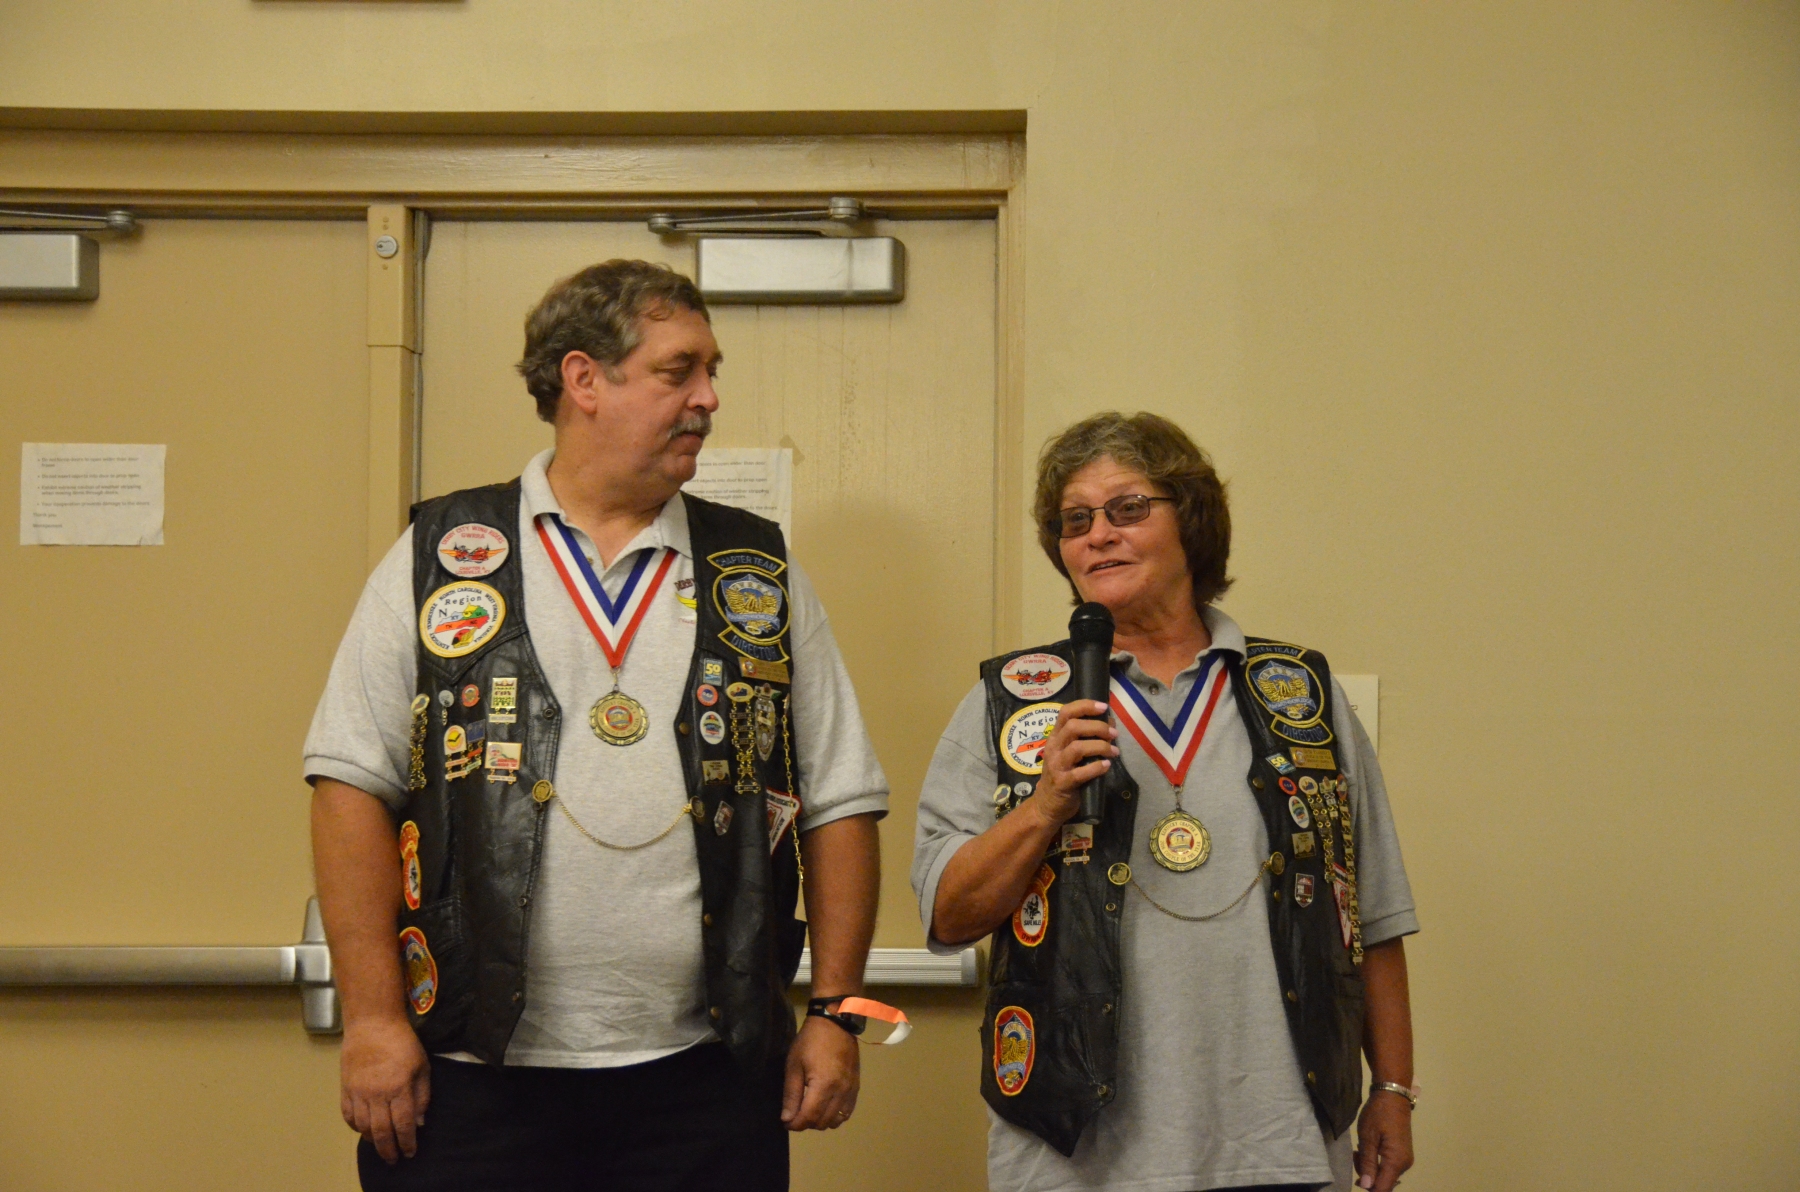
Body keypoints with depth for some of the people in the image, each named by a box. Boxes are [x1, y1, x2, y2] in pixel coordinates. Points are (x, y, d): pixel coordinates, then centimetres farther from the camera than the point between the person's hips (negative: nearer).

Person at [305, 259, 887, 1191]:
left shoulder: (761, 577, 10)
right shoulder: (442, 556, 3)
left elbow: (840, 802, 10)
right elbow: (353, 785, -1)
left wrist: (834, 1011, 3)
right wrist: (373, 1016, -7)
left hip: (702, 1079, 2)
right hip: (471, 1078, -2)